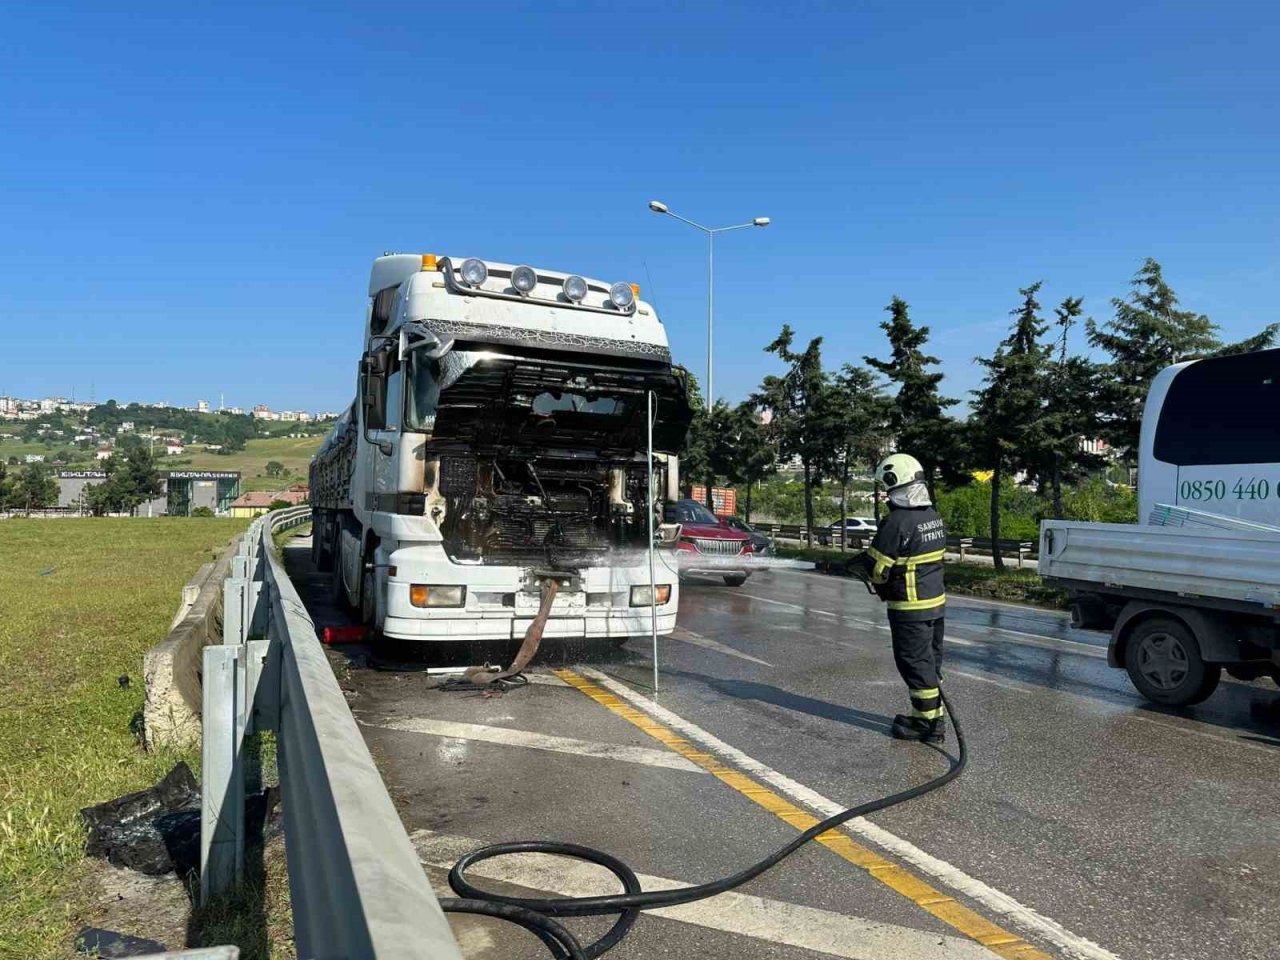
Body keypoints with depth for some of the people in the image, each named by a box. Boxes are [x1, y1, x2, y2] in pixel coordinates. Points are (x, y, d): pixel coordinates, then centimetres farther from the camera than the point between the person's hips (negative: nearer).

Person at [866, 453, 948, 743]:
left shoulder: (896, 522, -22)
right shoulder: (934, 517, 5)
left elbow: (877, 567, -16)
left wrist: (881, 587, 5)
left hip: (909, 607, -9)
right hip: (937, 601, 9)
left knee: (914, 663, 2)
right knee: (930, 661, 17)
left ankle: (928, 722, 9)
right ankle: (931, 715, 28)